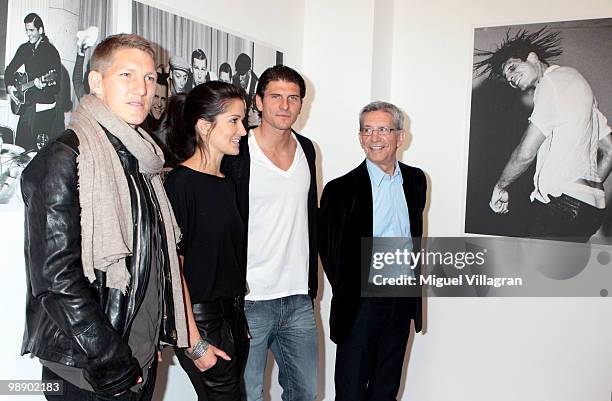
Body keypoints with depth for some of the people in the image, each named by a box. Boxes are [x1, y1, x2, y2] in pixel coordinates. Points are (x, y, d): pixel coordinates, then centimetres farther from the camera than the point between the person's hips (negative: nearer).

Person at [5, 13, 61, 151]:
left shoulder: (51, 51, -9)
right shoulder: (24, 48, 9)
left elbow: (56, 86, -13)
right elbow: (10, 70, 21)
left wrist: (43, 85, -31)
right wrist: (9, 86, 5)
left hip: (44, 107, -6)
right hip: (27, 105, 6)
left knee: (40, 147, -7)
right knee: (20, 145, 7)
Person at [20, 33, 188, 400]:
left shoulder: (140, 158, 10)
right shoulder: (64, 158, -14)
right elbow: (56, 275, -20)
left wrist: (156, 338, 11)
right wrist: (112, 363, -17)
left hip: (143, 361, 8)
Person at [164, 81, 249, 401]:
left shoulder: (228, 183, 10)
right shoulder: (180, 183, -15)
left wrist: (241, 317, 13)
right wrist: (195, 343, -16)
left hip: (234, 314, 7)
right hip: (201, 318, -7)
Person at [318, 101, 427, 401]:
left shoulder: (416, 180, 4)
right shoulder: (341, 189, -12)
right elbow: (328, 249, -5)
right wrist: (347, 291, -2)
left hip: (402, 300, 4)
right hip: (360, 304, -4)